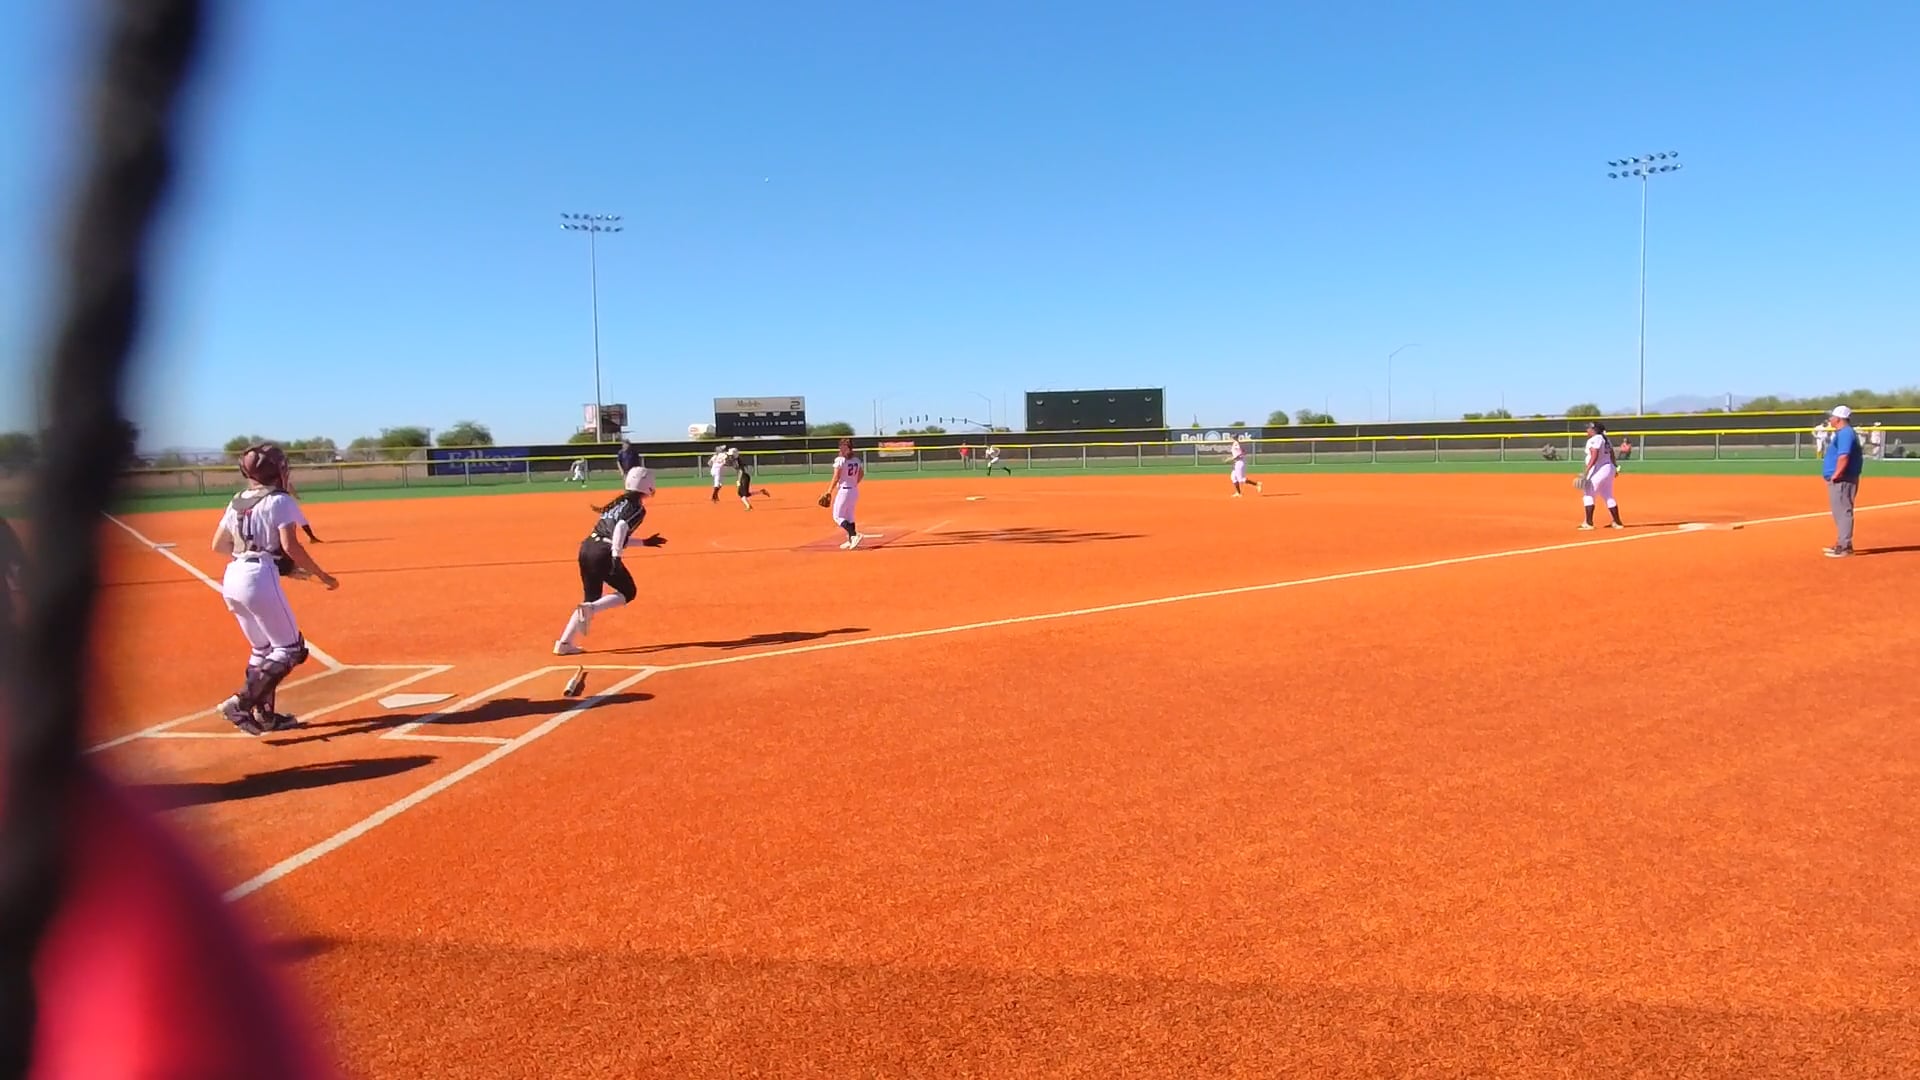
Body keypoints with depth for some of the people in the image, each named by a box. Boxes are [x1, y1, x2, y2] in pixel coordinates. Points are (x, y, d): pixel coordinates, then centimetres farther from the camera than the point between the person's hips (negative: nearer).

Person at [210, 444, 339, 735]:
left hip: (232, 578, 8)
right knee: (289, 649, -1)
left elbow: (218, 545, 19)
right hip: (259, 578, -8)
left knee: (263, 648, 20)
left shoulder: (237, 502, 17)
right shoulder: (280, 501, -5)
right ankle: (241, 704, -14)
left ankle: (264, 714, 20)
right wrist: (321, 575, -8)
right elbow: (290, 546, -15)